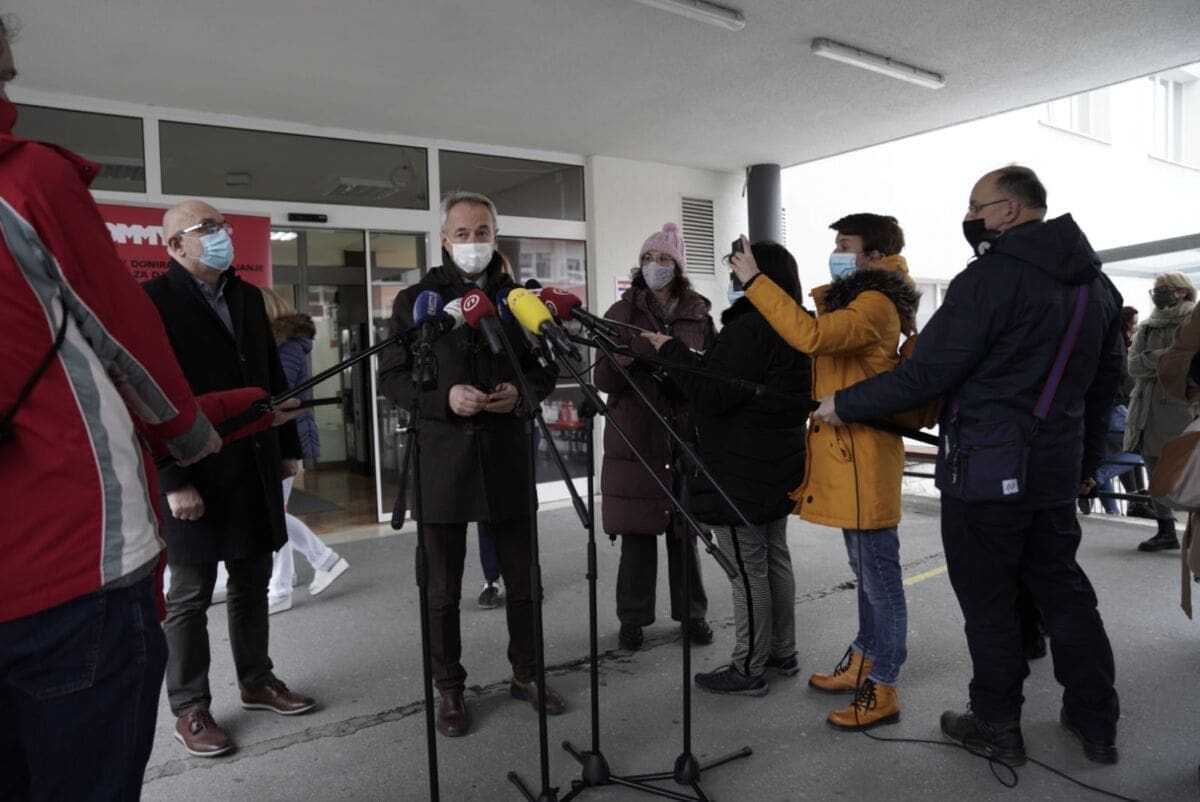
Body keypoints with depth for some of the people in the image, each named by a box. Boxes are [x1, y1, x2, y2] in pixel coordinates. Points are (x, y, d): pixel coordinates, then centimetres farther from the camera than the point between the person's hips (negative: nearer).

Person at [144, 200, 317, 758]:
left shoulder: (247, 296, 12)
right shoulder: (153, 300, -9)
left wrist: (287, 447, 13)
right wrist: (174, 480, -17)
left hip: (255, 466, 6)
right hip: (194, 474, -6)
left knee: (252, 585, 16)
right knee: (188, 596, 6)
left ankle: (257, 682, 31)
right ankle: (189, 709, 20)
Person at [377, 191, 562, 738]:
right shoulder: (416, 300, 2)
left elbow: (546, 369, 11)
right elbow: (391, 378, 0)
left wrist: (521, 390, -11)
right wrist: (445, 397, -18)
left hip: (507, 457, 2)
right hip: (441, 459, -2)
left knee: (523, 579, 12)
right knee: (444, 589, 9)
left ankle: (526, 673, 33)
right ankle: (449, 690, 27)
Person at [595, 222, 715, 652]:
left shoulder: (700, 314, 8)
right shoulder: (622, 311, 4)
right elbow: (603, 380, -2)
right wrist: (616, 363, -23)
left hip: (688, 434, 1)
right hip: (636, 436, -1)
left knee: (685, 528, 8)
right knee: (638, 530, 1)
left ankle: (692, 612, 22)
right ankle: (633, 617, 14)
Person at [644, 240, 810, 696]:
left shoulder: (749, 329, -20)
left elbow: (712, 395, -21)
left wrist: (672, 352, -11)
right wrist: (688, 358, 9)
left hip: (740, 472, -10)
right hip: (777, 466, 10)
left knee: (747, 569, -1)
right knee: (774, 559, 18)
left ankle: (748, 670, 12)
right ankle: (782, 653, 31)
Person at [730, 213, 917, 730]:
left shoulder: (875, 304, -17)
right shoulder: (855, 299, 17)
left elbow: (810, 336, -32)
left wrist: (754, 280, -25)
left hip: (864, 460, -11)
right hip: (845, 454, 11)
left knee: (880, 577, 0)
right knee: (866, 573, 19)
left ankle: (882, 689, 10)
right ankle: (863, 663, 32)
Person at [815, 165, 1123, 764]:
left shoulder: (993, 276, -17)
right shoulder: (1095, 282, 11)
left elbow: (927, 373, -20)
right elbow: (1106, 382, 18)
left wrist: (843, 405, -10)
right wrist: (1085, 462, 27)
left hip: (985, 470, -8)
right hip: (1057, 470, 8)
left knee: (989, 601, 6)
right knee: (1063, 591, 19)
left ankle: (996, 725, 21)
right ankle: (1096, 724, 30)